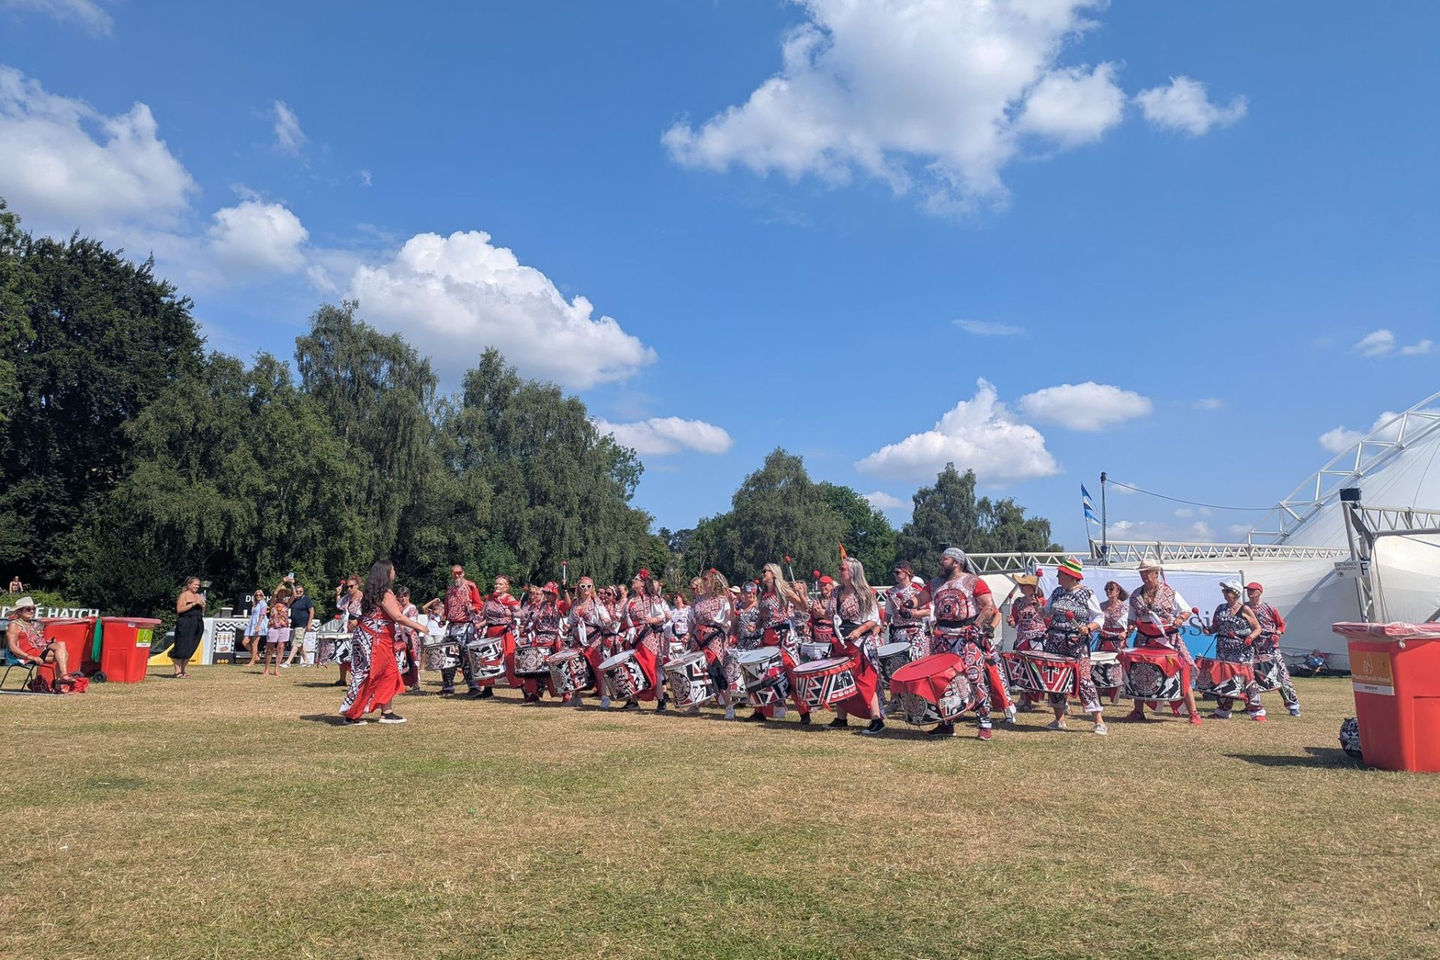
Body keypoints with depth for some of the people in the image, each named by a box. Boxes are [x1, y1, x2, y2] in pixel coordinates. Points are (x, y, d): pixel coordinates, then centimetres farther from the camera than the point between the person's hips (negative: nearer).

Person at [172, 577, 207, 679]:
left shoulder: (198, 596, 18)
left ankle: (184, 670, 12)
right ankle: (177, 671, -3)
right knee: (181, 648, -6)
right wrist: (193, 604, -18)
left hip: (197, 624, 7)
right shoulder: (184, 595, -2)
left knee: (190, 648, 8)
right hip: (185, 623, -7)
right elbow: (179, 609, -14)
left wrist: (203, 605, 1)